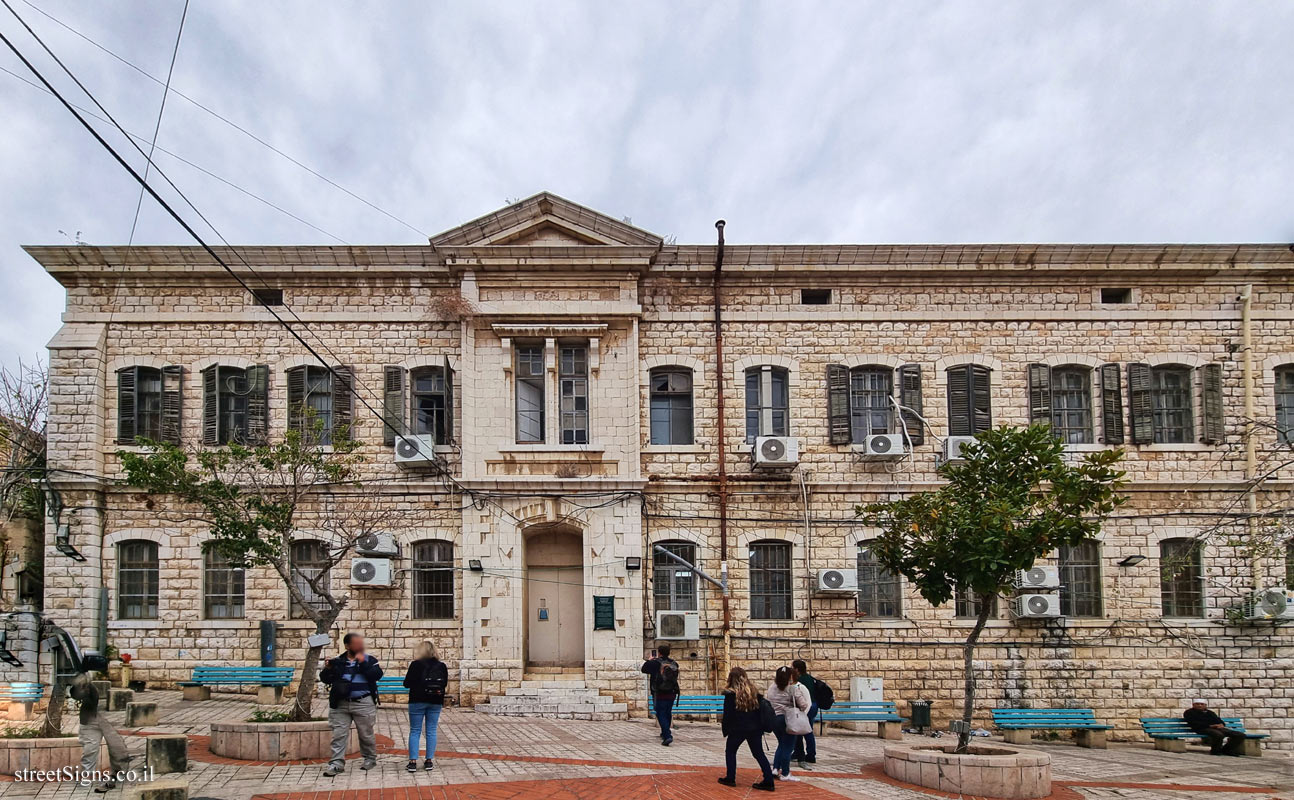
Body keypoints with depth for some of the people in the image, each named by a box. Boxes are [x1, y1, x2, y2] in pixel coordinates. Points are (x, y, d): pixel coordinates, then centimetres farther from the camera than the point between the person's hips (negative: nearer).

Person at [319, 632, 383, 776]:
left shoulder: (369, 660, 3)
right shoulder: (338, 661, 7)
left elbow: (376, 675, -13)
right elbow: (325, 678, 6)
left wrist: (362, 663, -17)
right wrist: (327, 669, -15)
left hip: (363, 704, -2)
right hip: (340, 704, 2)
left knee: (366, 734, 7)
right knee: (339, 734, -2)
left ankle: (370, 759, 24)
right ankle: (337, 763, 2)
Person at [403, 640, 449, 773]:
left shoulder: (416, 664, -9)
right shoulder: (442, 666, 2)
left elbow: (407, 683, -7)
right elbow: (445, 684, 11)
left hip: (417, 701, -3)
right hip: (436, 702, 3)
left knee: (415, 731, 4)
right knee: (431, 731, 9)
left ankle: (413, 762, 1)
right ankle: (429, 761, 8)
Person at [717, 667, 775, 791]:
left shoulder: (730, 694, -10)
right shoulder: (753, 691, 5)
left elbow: (728, 714, -10)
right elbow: (760, 708, 11)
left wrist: (725, 727, 5)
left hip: (737, 729, -4)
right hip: (755, 728, 5)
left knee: (730, 752, 16)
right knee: (759, 753, 10)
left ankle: (730, 778, 17)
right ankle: (768, 781, 5)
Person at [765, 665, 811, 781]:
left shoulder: (771, 688, 6)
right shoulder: (793, 688, -10)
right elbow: (803, 705, -15)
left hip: (774, 719, 6)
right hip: (787, 719, -6)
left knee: (782, 744, 22)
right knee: (788, 746, 4)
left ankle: (775, 768, 16)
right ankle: (785, 774, 7)